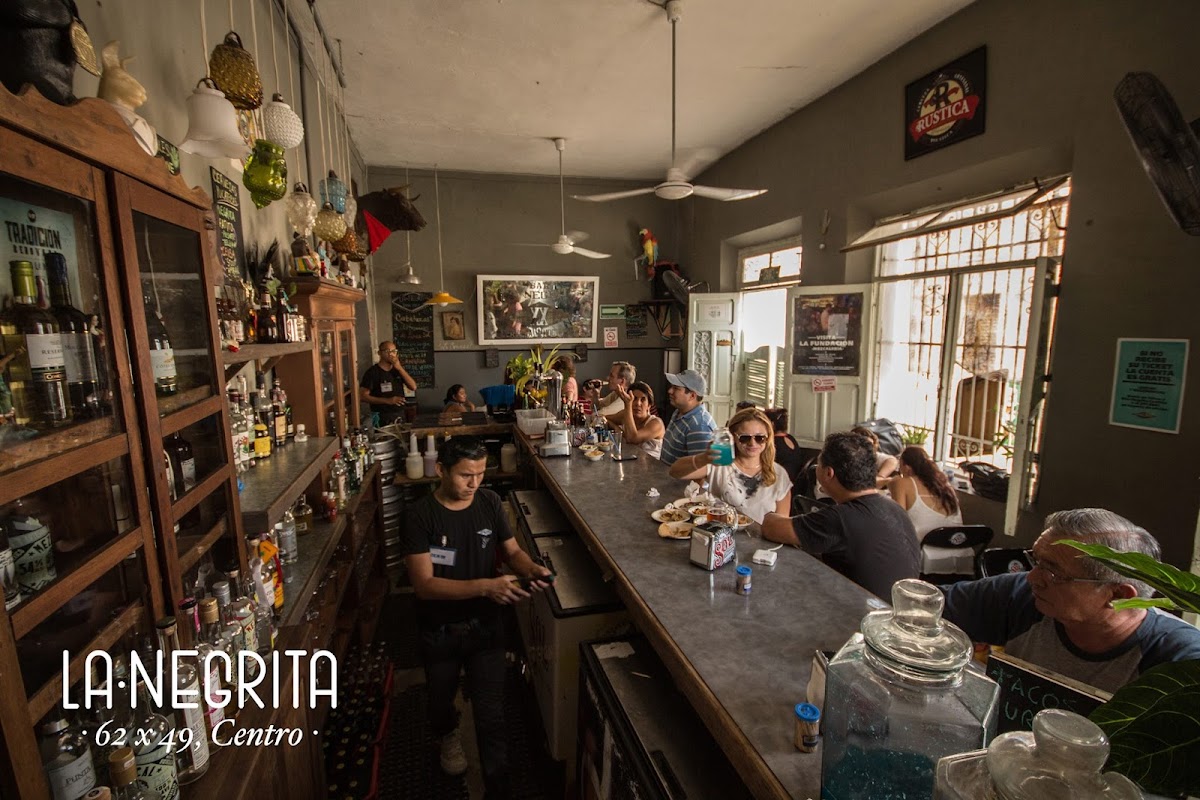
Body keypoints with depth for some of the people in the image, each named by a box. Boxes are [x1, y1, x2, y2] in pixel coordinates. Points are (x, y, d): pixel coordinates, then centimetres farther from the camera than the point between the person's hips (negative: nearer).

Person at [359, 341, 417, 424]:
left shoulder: (398, 370, 9)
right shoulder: (372, 372, -6)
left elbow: (413, 387, -2)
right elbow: (363, 396, -11)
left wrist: (400, 368, -10)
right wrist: (387, 401, -19)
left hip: (400, 415, 5)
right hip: (381, 417, -5)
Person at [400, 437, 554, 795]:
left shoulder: (489, 502, -12)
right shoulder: (420, 515, -22)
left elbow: (512, 551, -2)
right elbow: (424, 584, -27)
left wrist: (531, 568, -25)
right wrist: (485, 586, -38)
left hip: (485, 626, 0)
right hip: (439, 632, 0)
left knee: (491, 717, 4)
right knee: (440, 700, 28)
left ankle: (498, 788, 28)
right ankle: (448, 735, 63)